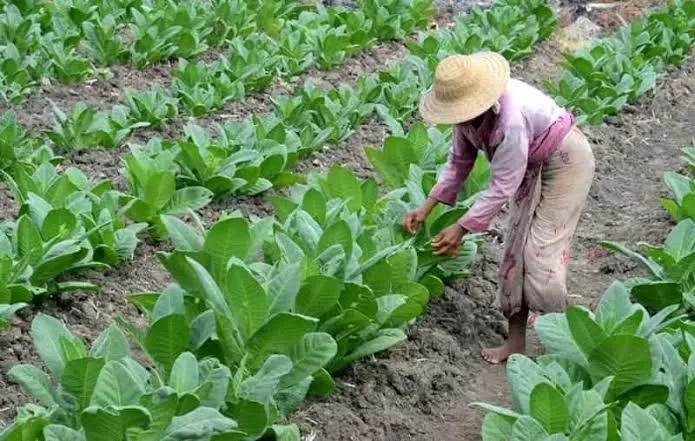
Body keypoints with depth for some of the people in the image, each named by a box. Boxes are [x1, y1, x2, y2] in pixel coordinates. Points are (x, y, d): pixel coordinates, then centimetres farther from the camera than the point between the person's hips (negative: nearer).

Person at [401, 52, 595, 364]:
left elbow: (503, 186, -33)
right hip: (532, 166, 8)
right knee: (516, 245, 4)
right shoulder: (470, 110, -13)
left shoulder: (511, 119, -39)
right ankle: (516, 340, 9)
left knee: (542, 250, -12)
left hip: (565, 161, -8)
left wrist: (461, 228, -31)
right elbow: (459, 161, -2)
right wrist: (427, 207, -9)